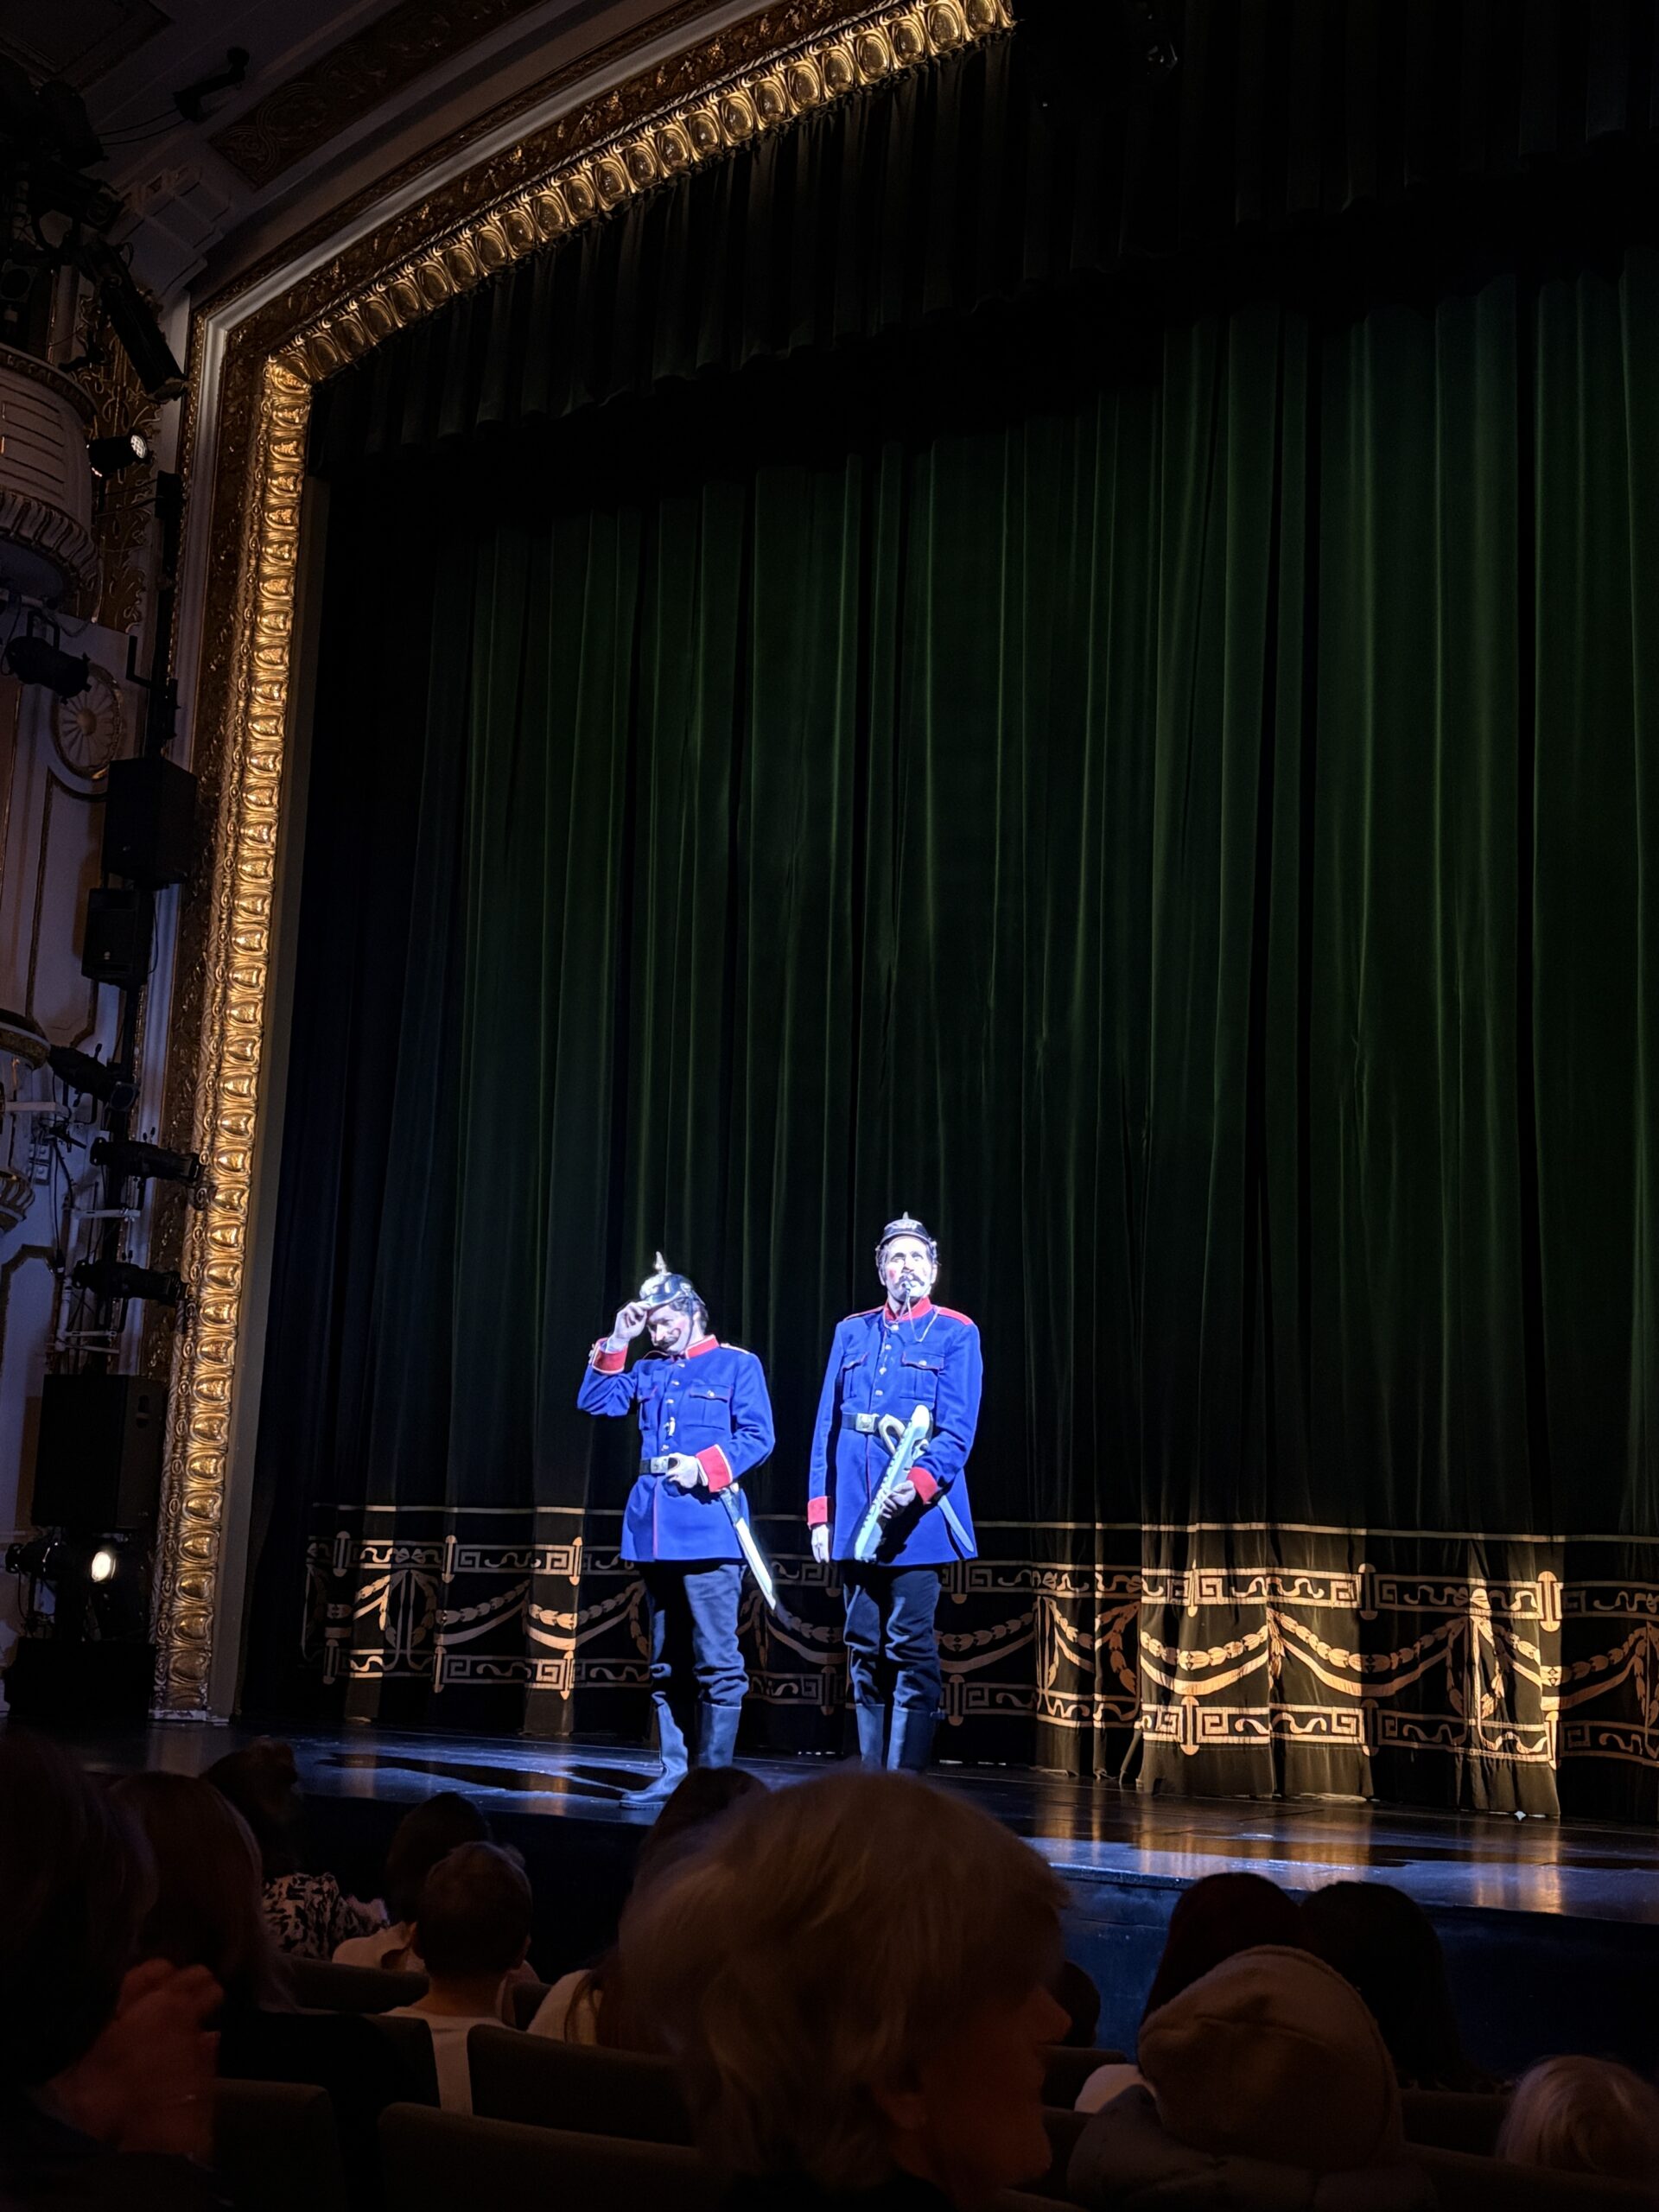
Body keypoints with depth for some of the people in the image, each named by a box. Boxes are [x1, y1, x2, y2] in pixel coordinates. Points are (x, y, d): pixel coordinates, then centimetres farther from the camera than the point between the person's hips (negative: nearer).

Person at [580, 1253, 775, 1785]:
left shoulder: (737, 1364, 3)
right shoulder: (649, 1370, 18)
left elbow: (758, 1438, -4)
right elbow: (595, 1402, 9)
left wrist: (705, 1466, -17)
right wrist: (617, 1342, 2)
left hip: (709, 1526, -6)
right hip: (654, 1530, 6)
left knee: (716, 1661, -8)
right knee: (666, 1664, 10)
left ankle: (715, 1776, -3)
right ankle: (673, 1773, 16)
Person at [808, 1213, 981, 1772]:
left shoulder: (955, 1333, 2)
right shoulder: (852, 1333, 14)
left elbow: (956, 1431, -7)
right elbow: (827, 1428, 12)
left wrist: (919, 1484, -24)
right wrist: (820, 1513, 5)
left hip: (916, 1516, -4)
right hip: (854, 1517, 4)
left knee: (911, 1651, -5)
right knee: (865, 1652, 8)